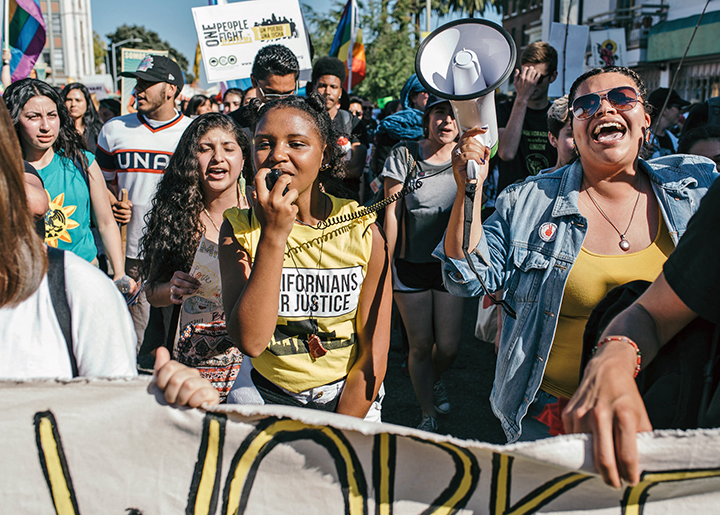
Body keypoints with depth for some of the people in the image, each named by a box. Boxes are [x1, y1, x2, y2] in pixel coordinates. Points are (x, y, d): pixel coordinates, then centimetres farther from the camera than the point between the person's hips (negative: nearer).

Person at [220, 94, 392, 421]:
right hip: (262, 395, 1)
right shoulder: (238, 229, -9)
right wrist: (273, 235, -27)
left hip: (348, 397, 0)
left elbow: (374, 353, -7)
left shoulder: (363, 231, -10)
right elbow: (251, 340, -21)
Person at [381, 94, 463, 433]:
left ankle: (433, 381, 41)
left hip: (450, 263, 2)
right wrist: (385, 264, -3)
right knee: (420, 345, 5)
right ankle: (428, 415, 25)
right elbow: (392, 212, -3)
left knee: (448, 346, 5)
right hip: (410, 264, -1)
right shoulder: (405, 155, -4)